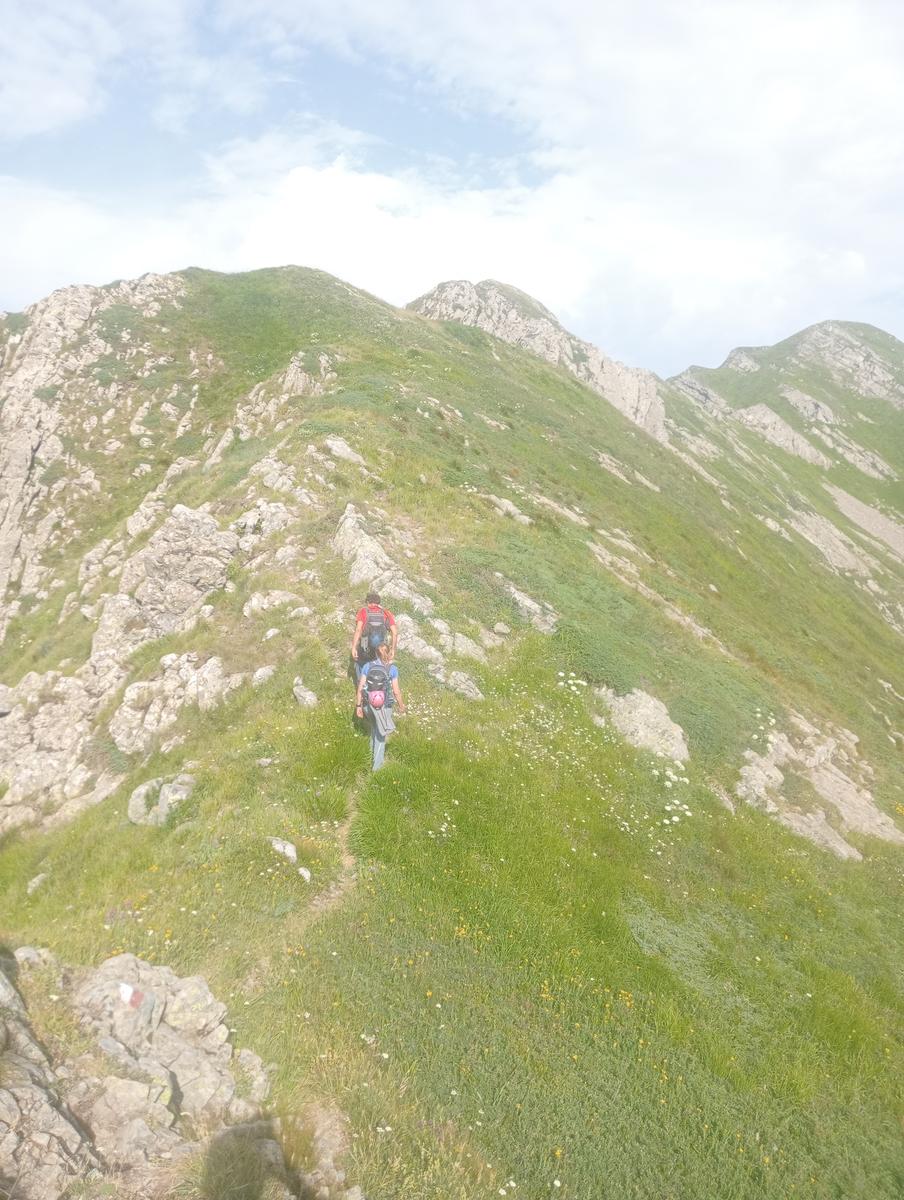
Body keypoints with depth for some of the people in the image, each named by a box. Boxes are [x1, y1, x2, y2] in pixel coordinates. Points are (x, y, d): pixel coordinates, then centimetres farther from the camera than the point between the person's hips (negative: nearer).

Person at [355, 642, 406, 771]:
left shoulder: (367, 666, -9)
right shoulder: (392, 669, -14)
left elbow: (360, 688, -8)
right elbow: (396, 691, -11)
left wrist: (358, 706, 3)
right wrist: (401, 705, 6)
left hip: (369, 704, 2)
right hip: (384, 706, -2)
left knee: (374, 725, 33)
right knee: (381, 734, 18)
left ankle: (373, 749, 53)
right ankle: (376, 765, 27)